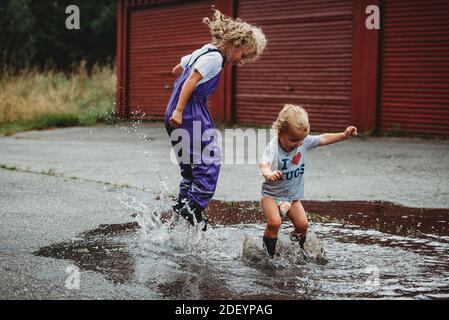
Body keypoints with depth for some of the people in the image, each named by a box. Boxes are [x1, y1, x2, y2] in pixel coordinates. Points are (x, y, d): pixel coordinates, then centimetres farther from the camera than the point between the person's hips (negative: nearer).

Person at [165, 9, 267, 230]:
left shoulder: (204, 51, 17)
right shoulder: (215, 57, -11)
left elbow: (177, 70, 26)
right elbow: (192, 80, -21)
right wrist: (179, 111, -26)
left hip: (179, 114, 10)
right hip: (191, 115, -10)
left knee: (192, 164, 14)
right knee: (208, 162, -9)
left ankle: (183, 204, 16)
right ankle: (192, 207, -11)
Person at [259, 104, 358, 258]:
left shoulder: (304, 142, -8)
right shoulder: (273, 147, -27)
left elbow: (323, 139, 4)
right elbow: (264, 164, -44)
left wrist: (344, 135, -1)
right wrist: (269, 174, -66)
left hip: (293, 195, 5)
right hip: (272, 194, -5)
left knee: (302, 224, -1)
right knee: (274, 222, -25)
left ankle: (298, 247, 28)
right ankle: (269, 252, -4)